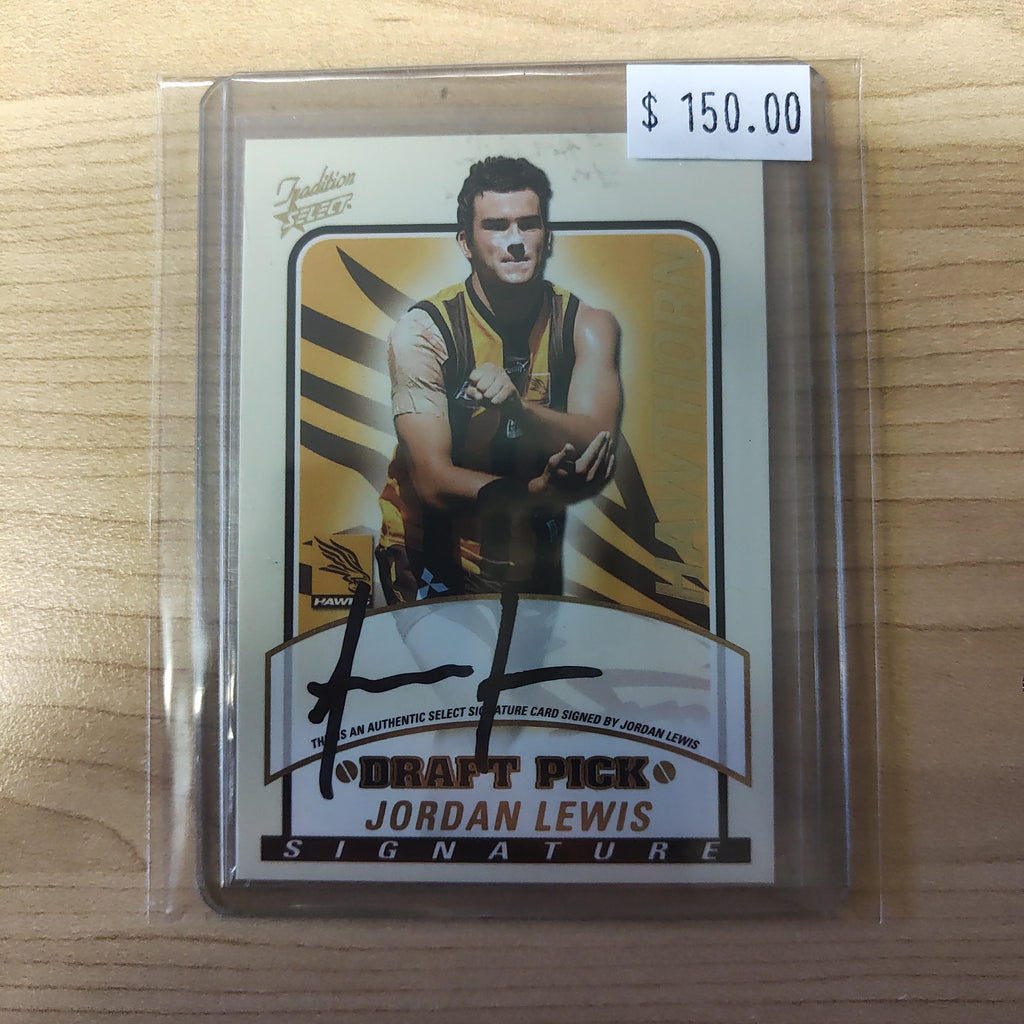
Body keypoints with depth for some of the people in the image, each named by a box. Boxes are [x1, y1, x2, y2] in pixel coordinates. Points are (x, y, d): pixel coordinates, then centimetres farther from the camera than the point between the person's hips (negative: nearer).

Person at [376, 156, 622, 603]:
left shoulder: (588, 324, -4)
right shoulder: (422, 332, -13)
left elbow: (597, 448, -17)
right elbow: (434, 482, -20)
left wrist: (515, 408, -35)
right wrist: (543, 491, -35)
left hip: (535, 563, 3)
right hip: (430, 562, -2)